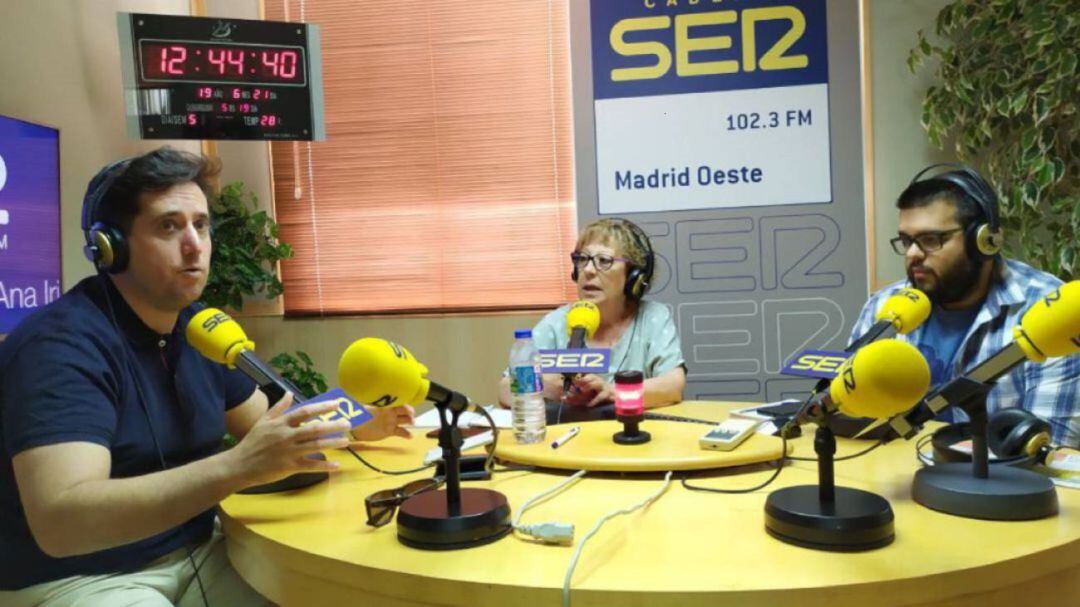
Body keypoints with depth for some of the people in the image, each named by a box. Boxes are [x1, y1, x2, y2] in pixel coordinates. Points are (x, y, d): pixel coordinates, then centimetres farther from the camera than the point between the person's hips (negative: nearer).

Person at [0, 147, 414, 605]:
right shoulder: (61, 344, -21)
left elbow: (267, 429, 14)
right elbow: (58, 521, -33)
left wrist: (354, 427, -4)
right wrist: (237, 467, -41)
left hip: (195, 552, 7)